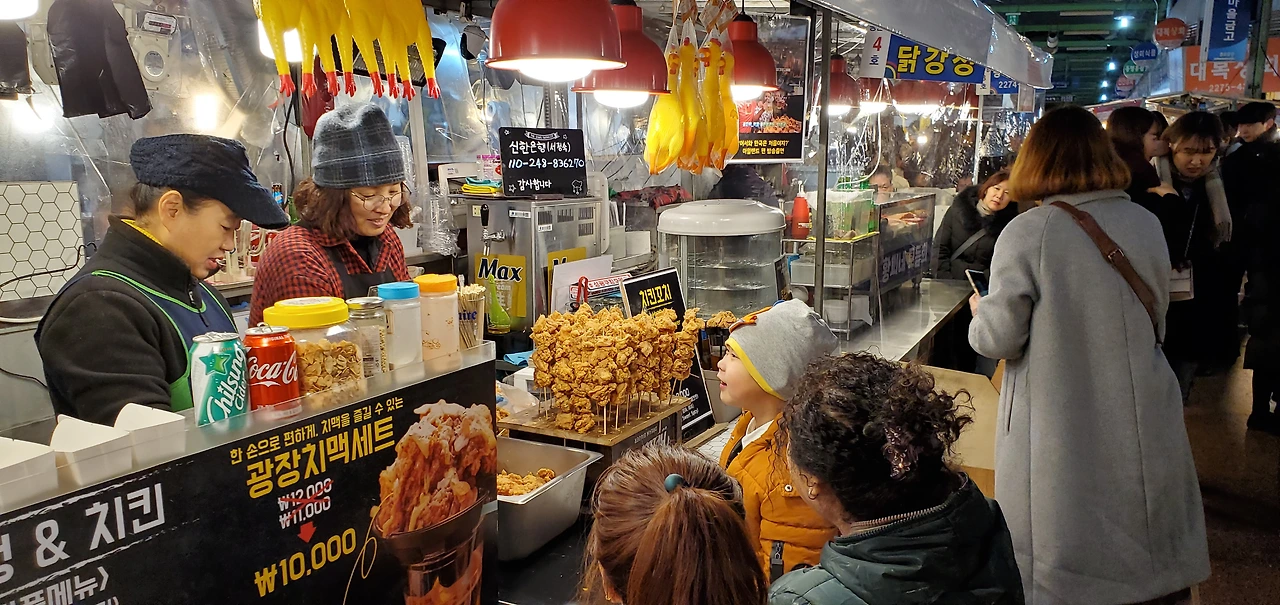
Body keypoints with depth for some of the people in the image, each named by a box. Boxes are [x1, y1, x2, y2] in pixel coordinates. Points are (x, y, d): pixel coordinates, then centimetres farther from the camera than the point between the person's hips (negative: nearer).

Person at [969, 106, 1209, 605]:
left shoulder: (1026, 233, -17)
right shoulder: (1146, 224, -1)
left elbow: (999, 340, -14)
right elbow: (1156, 323, 12)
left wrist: (981, 311, 7)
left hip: (1060, 432, -4)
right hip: (1142, 427, 5)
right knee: (1144, 546, 21)